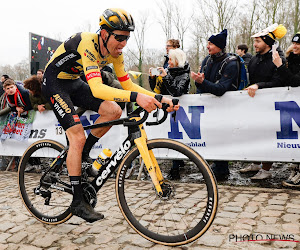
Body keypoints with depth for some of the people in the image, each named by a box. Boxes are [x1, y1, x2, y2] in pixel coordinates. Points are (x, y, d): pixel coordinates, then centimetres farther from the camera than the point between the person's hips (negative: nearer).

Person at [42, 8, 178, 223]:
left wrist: (159, 98, -19)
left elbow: (128, 84, -7)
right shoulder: (88, 44, -32)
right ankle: (78, 202, -7)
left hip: (74, 82, 7)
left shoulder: (115, 52, -9)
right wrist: (135, 97, -56)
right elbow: (97, 89, -45)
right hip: (54, 83, -7)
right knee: (78, 137, -17)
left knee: (114, 111, -12)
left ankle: (81, 155, 7)